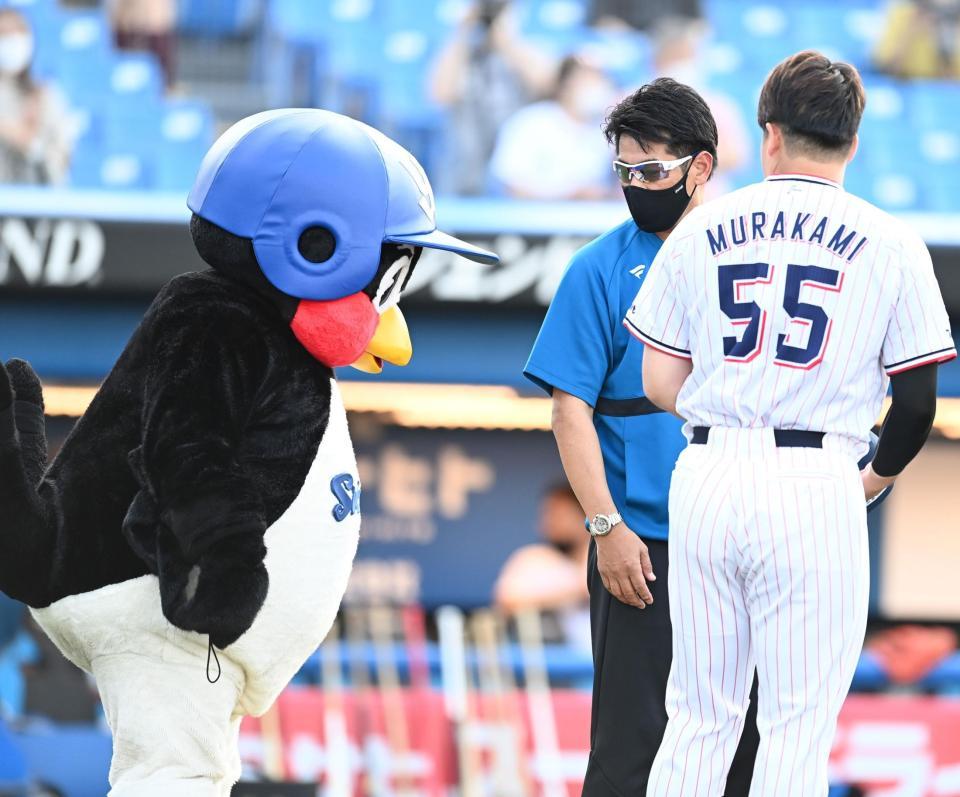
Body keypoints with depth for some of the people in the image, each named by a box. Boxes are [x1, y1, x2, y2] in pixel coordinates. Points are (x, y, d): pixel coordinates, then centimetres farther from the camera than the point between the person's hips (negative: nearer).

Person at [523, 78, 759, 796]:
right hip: (644, 545, -3)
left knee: (746, 737, 7)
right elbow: (572, 407, -4)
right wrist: (606, 526, -12)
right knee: (634, 739, -5)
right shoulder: (604, 269, -1)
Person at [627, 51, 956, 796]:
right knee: (797, 731, 1)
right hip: (816, 485, -3)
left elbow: (662, 387, 6)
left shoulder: (701, 231, 7)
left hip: (707, 479, 3)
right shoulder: (889, 243, 1)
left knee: (698, 721, 11)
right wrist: (878, 476, 20)